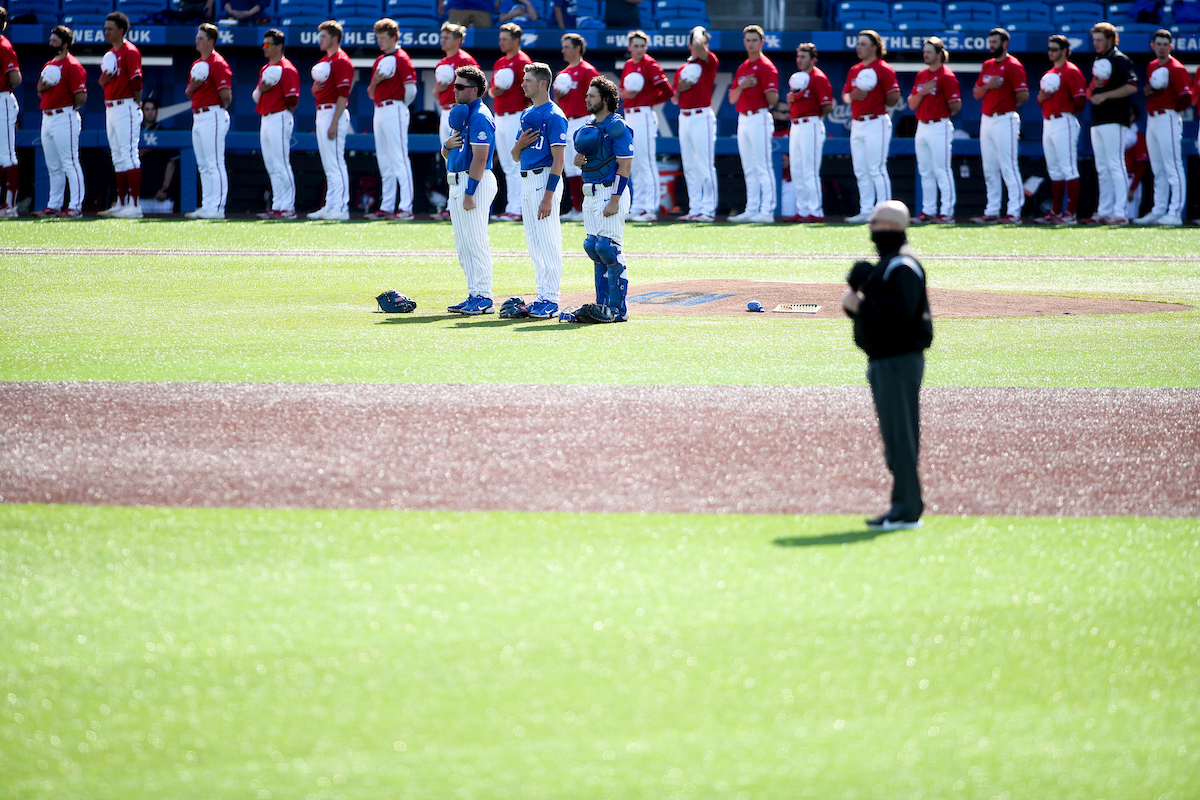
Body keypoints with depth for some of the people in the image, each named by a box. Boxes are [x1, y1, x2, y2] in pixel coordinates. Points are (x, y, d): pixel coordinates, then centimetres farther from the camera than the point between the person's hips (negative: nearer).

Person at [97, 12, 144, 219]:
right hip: (111, 109, 10)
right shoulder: (110, 53, 17)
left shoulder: (130, 52, -11)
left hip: (126, 107, -10)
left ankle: (134, 204, -15)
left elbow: (137, 82, -17)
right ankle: (121, 204, 18)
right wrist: (104, 78, 0)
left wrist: (136, 105, -15)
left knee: (129, 155, -12)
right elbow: (104, 82, 21)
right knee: (117, 158, 12)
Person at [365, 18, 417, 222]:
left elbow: (411, 90, -12)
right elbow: (371, 93, 18)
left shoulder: (401, 59, -8)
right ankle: (386, 207, 14)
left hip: (395, 111, -9)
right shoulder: (379, 61, 18)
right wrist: (375, 81, -3)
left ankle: (405, 207, -12)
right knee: (384, 161, 10)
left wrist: (400, 107, 3)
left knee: (399, 159, -10)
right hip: (379, 111, 9)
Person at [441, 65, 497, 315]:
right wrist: (448, 144, -2)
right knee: (463, 244, 11)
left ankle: (483, 297, -8)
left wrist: (469, 193, -23)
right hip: (456, 181, 10)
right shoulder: (461, 114, 18)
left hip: (476, 182, -10)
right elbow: (447, 154, 22)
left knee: (475, 241, -9)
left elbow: (480, 157, -19)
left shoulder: (480, 116, -13)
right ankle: (474, 295, 15)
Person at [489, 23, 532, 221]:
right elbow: (491, 91, 21)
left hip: (515, 117, -9)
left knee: (516, 166, -9)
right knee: (506, 166, 10)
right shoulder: (499, 63, 17)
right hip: (500, 116, 9)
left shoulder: (523, 62, -9)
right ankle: (510, 207, 13)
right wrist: (494, 91, 0)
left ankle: (516, 209, -10)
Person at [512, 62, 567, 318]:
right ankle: (542, 296, 16)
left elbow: (558, 159, -16)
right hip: (527, 180, 9)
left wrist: (548, 196, -21)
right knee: (534, 242, 11)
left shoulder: (554, 115, -11)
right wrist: (520, 144, -2)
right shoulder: (527, 114, 16)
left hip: (544, 179, -9)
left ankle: (551, 300, -6)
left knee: (548, 242, -7)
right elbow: (516, 156, 22)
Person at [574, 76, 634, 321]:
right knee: (592, 246, 8)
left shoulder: (617, 126, -11)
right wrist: (577, 159, 1)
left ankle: (617, 308, -8)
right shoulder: (589, 126, 16)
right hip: (590, 191, 9)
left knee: (608, 247, -12)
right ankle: (603, 303, 15)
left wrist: (615, 200, -22)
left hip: (611, 191, -9)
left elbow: (625, 165, -16)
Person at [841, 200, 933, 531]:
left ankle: (906, 510, -12)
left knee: (899, 435, -11)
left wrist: (860, 305, -20)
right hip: (882, 361, 11)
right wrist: (853, 301, 4)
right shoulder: (883, 264, 21)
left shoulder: (903, 265, -13)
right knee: (894, 437, 13)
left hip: (900, 359, -11)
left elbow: (901, 310, -25)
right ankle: (909, 505, 18)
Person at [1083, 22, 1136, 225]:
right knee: (1102, 169, 10)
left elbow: (1132, 86, -16)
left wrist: (1104, 95, -17)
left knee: (1115, 165, -12)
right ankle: (1104, 212, 13)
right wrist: (1091, 90, 0)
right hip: (1097, 121, 9)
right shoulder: (1097, 61, 20)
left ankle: (1119, 212, -15)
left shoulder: (1119, 60, -7)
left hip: (1114, 120, -9)